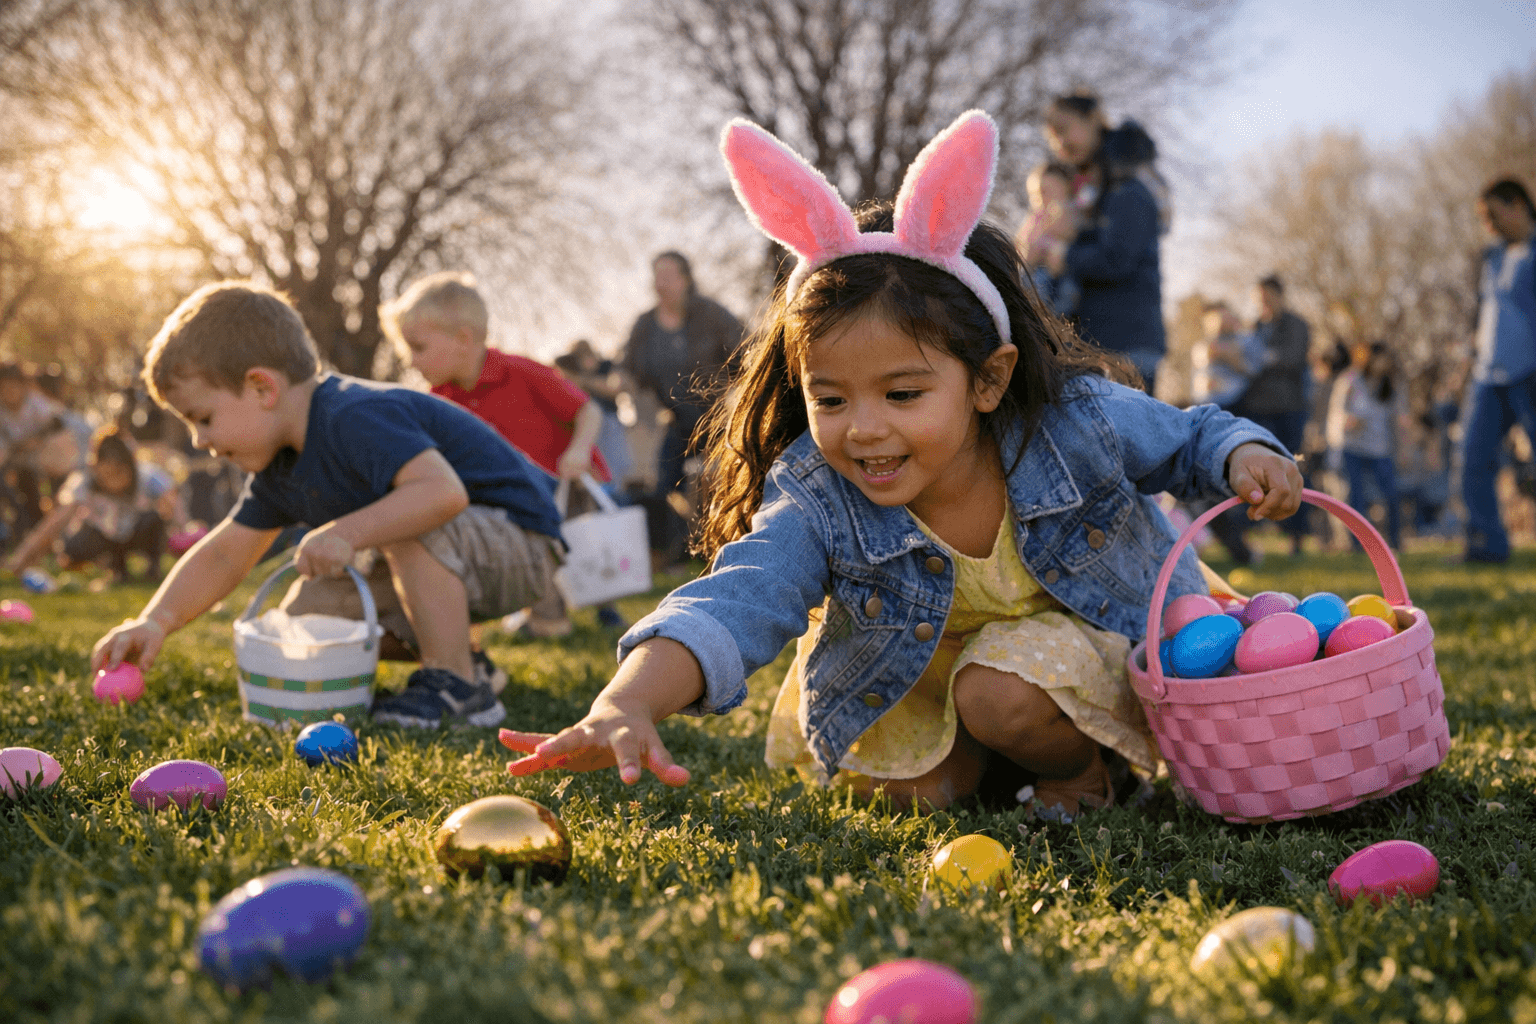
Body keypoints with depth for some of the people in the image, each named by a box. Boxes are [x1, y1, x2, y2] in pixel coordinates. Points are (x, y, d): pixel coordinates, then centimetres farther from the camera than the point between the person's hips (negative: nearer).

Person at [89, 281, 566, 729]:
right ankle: (452, 651, 13)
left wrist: (348, 533, -46)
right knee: (306, 612, 4)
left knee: (412, 530, -38)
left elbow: (444, 491, -44)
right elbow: (225, 552, 6)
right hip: (446, 563, 9)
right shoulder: (280, 465, 3)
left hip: (521, 543, -9)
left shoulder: (357, 418, -29)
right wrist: (156, 620, -8)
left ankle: (458, 689, -23)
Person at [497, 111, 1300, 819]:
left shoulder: (1076, 418, -28)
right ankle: (981, 756, 19)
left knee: (1001, 695, -30)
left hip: (1087, 638, -2)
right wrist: (627, 704, -65)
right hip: (926, 662, 3)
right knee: (920, 791, -14)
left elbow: (1190, 437, -6)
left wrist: (1246, 456, -31)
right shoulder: (816, 501, -29)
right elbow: (738, 601, -46)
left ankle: (1087, 766, 2)